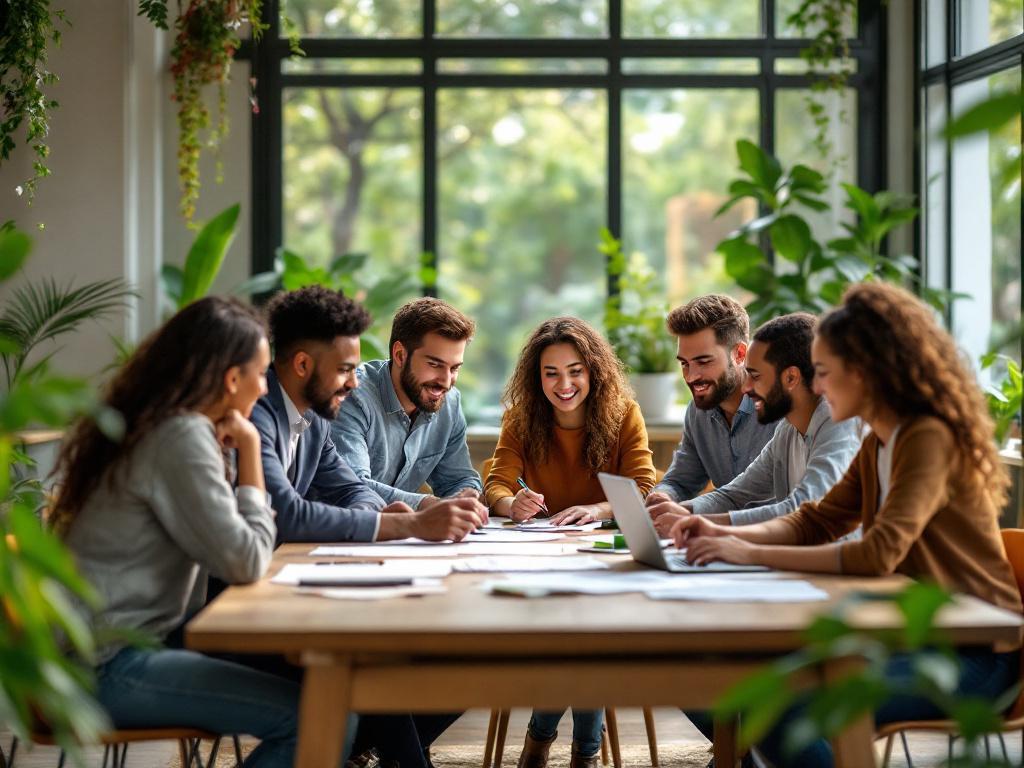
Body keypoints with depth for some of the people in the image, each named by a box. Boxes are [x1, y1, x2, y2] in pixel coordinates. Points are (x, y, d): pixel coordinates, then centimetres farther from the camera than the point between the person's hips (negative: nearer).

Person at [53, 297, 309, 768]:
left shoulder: (149, 427, 13)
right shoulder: (183, 437, -15)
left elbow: (221, 538, 19)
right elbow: (244, 563, -18)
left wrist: (224, 449, 9)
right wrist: (249, 449, -8)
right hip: (107, 668, -10)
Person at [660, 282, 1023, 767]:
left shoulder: (929, 438, -19)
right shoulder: (878, 445, 11)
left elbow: (879, 554, -28)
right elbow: (813, 524, 14)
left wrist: (752, 554, -24)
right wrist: (725, 535, -3)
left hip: (972, 654, -9)